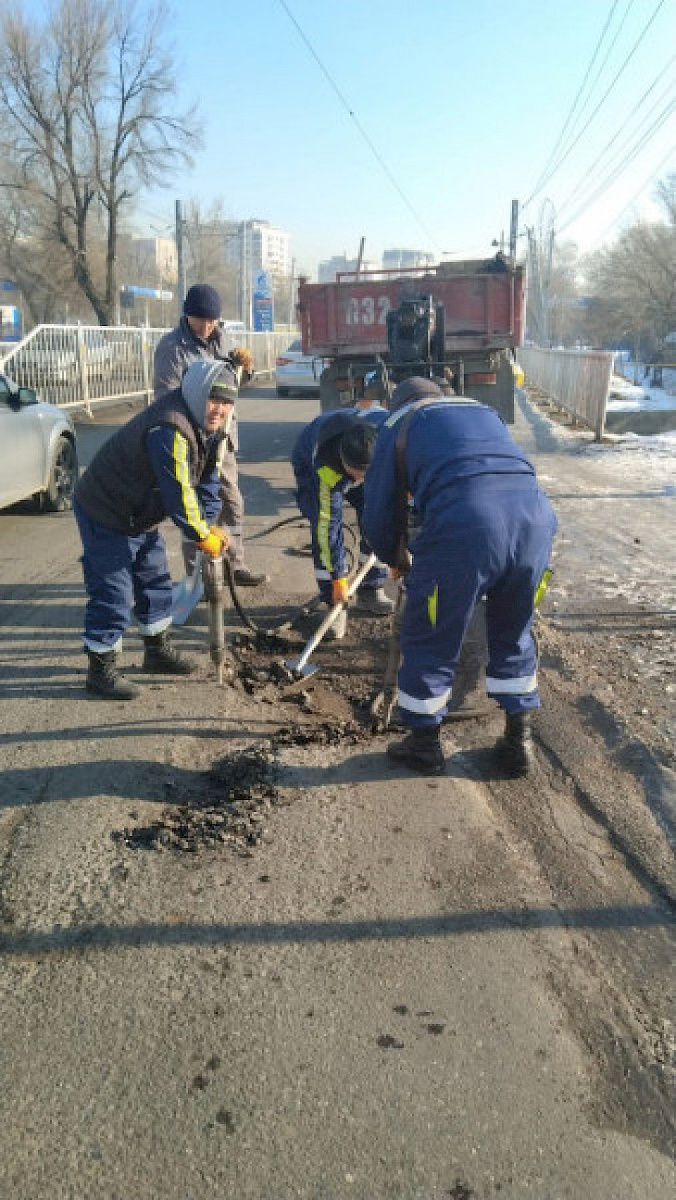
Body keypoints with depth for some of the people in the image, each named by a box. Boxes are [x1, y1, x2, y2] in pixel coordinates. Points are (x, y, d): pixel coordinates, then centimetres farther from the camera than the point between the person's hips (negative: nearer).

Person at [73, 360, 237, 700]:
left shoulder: (206, 426, 0)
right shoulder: (169, 430, -33)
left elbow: (207, 480, 4)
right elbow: (178, 493, -32)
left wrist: (212, 525, -5)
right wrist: (203, 536, -21)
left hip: (140, 516, 10)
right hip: (105, 515, -10)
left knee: (155, 581, 19)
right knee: (112, 593, -6)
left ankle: (158, 650, 35)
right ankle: (101, 669, 8)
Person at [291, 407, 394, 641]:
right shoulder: (325, 468, -44)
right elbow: (328, 524, -36)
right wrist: (338, 578, -30)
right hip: (310, 466, -4)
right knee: (324, 528, -19)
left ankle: (370, 590, 11)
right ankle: (335, 605, -8)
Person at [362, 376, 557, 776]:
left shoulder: (398, 423, 25)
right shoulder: (484, 410, 37)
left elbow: (379, 510, 22)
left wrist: (396, 558, 40)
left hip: (462, 526, -4)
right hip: (536, 515, 5)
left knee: (430, 641, 15)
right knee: (514, 634, 25)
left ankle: (425, 744, 30)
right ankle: (520, 741, 33)